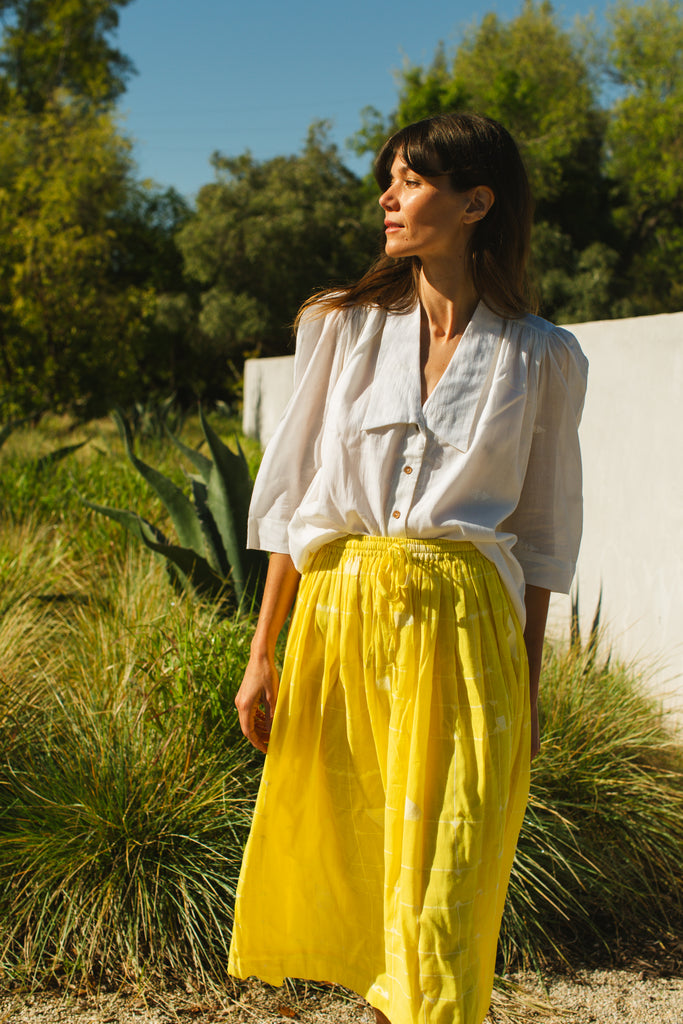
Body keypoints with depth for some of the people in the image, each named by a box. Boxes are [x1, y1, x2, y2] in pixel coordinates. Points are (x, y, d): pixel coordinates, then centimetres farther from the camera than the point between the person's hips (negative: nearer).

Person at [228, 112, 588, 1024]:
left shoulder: (543, 359, 3)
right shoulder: (344, 326, 7)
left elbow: (543, 533, 8)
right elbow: (292, 496, 7)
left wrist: (529, 689, 6)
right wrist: (263, 653, 3)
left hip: (462, 625, -2)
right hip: (340, 614, 2)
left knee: (441, 880, -3)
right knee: (339, 855, 8)